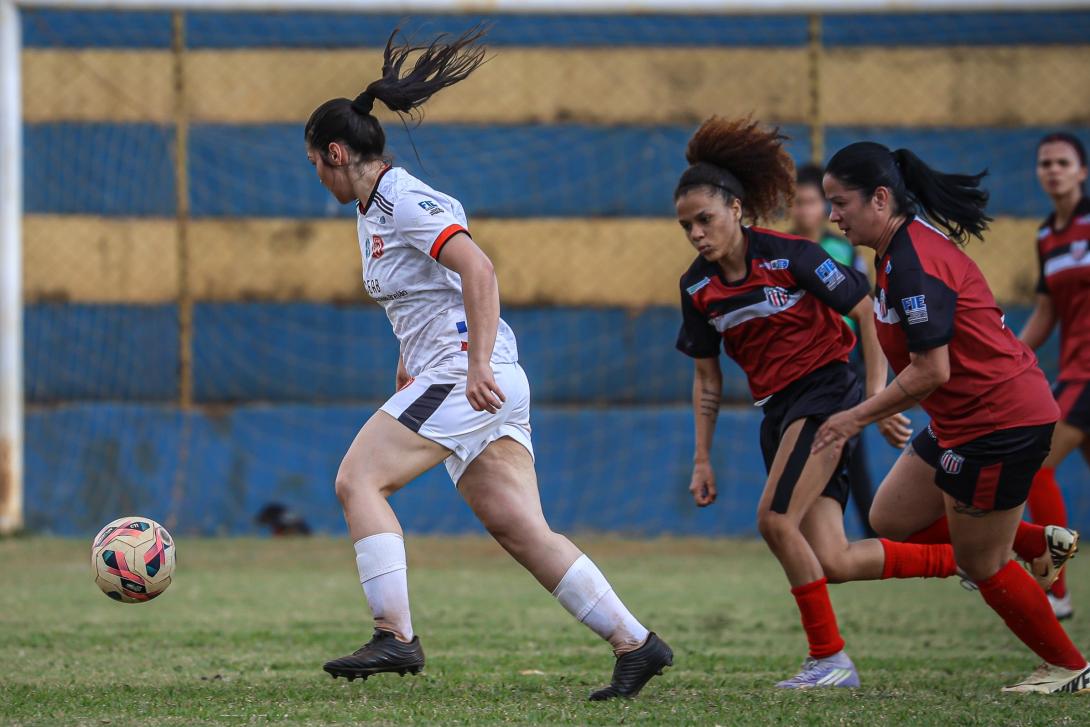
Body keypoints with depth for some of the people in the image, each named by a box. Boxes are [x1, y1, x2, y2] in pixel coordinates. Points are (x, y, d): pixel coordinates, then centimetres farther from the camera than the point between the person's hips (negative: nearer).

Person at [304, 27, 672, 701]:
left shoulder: (402, 199, -11)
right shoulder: (373, 208, 20)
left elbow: (478, 268, -23)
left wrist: (477, 364, -28)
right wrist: (411, 362, 32)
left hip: (468, 375, -10)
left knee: (358, 480, -9)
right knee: (518, 527, 1)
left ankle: (396, 636, -14)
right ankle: (634, 641, -2)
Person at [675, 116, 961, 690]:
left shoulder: (788, 256, -13)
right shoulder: (698, 288, 5)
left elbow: (868, 315, -9)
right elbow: (707, 379, 16)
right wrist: (702, 460, 13)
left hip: (827, 392, -6)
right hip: (778, 414, 6)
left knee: (775, 520, -22)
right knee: (832, 564, -6)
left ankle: (829, 658, -11)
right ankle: (960, 558, 11)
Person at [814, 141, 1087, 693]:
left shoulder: (913, 263, -23)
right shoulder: (901, 249, 9)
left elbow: (930, 372, -24)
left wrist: (857, 418, -15)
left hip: (999, 418, -10)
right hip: (962, 419, 10)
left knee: (981, 565, 1)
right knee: (891, 518, 15)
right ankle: (1040, 544, 23)